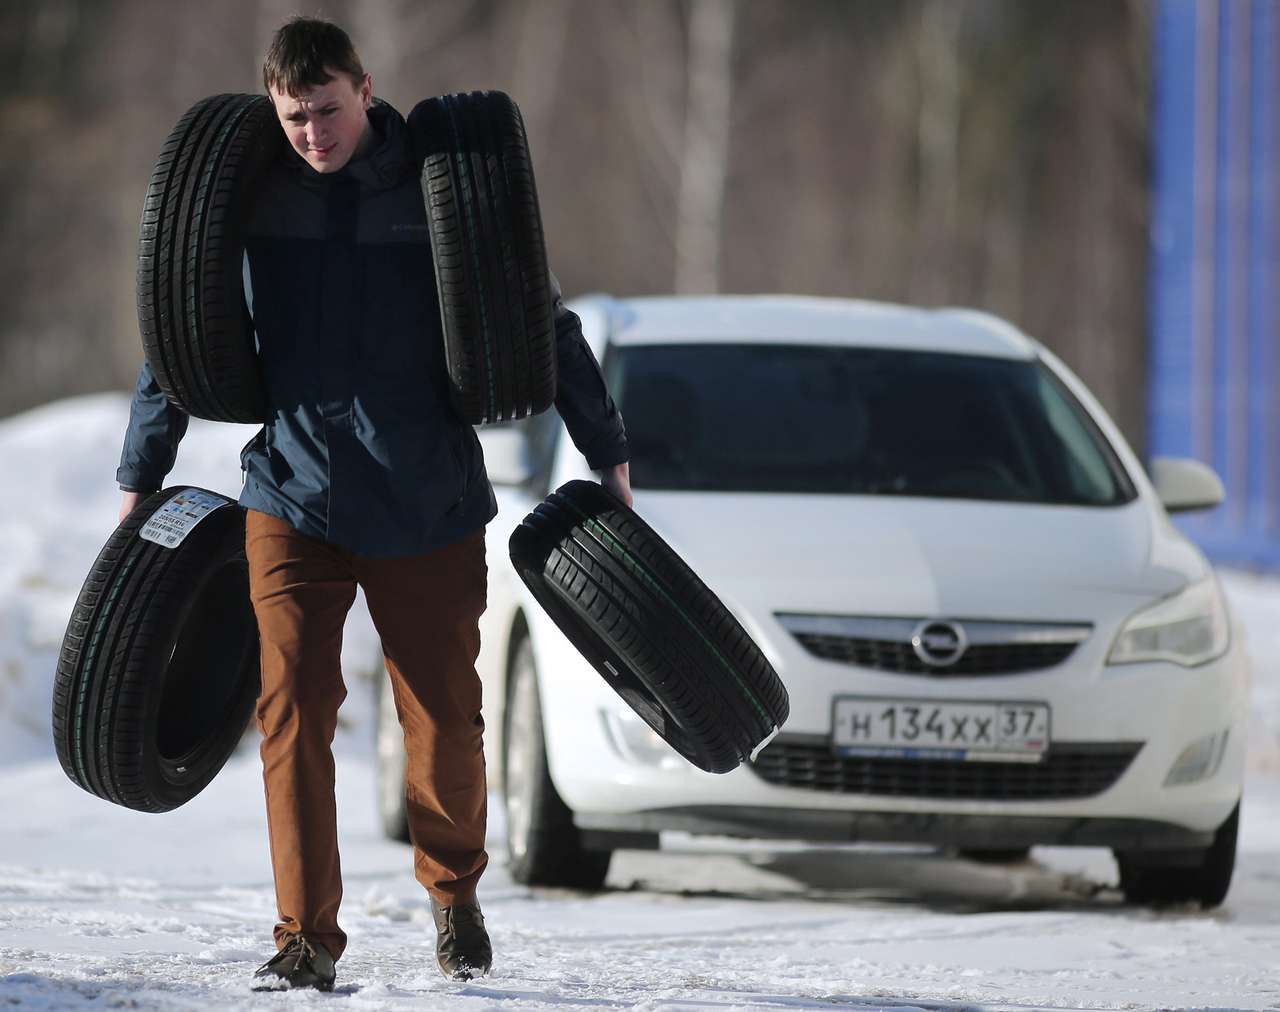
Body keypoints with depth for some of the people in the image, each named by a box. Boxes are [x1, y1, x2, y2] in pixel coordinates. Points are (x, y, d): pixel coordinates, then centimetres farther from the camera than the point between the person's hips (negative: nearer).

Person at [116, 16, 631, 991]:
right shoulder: (249, 196, -1)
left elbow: (544, 323, 5)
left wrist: (608, 457, 7)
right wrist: (141, 480, 12)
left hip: (430, 503, -1)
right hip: (293, 498, 1)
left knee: (444, 720, 2)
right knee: (294, 711, -10)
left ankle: (454, 894, 29)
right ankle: (306, 939, -3)